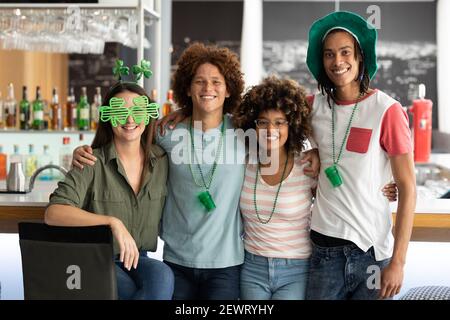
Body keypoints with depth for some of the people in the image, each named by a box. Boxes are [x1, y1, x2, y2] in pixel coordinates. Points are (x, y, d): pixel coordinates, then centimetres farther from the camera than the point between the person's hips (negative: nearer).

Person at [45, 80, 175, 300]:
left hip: (139, 259, 4)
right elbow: (53, 213, -23)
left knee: (162, 275, -32)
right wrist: (112, 222, -33)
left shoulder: (161, 160, 3)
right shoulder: (93, 163, -10)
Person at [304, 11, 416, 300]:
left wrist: (398, 261, -12)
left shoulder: (386, 110, -9)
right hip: (324, 247, 3)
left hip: (372, 250, -3)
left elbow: (408, 188, -8)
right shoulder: (315, 106, 2)